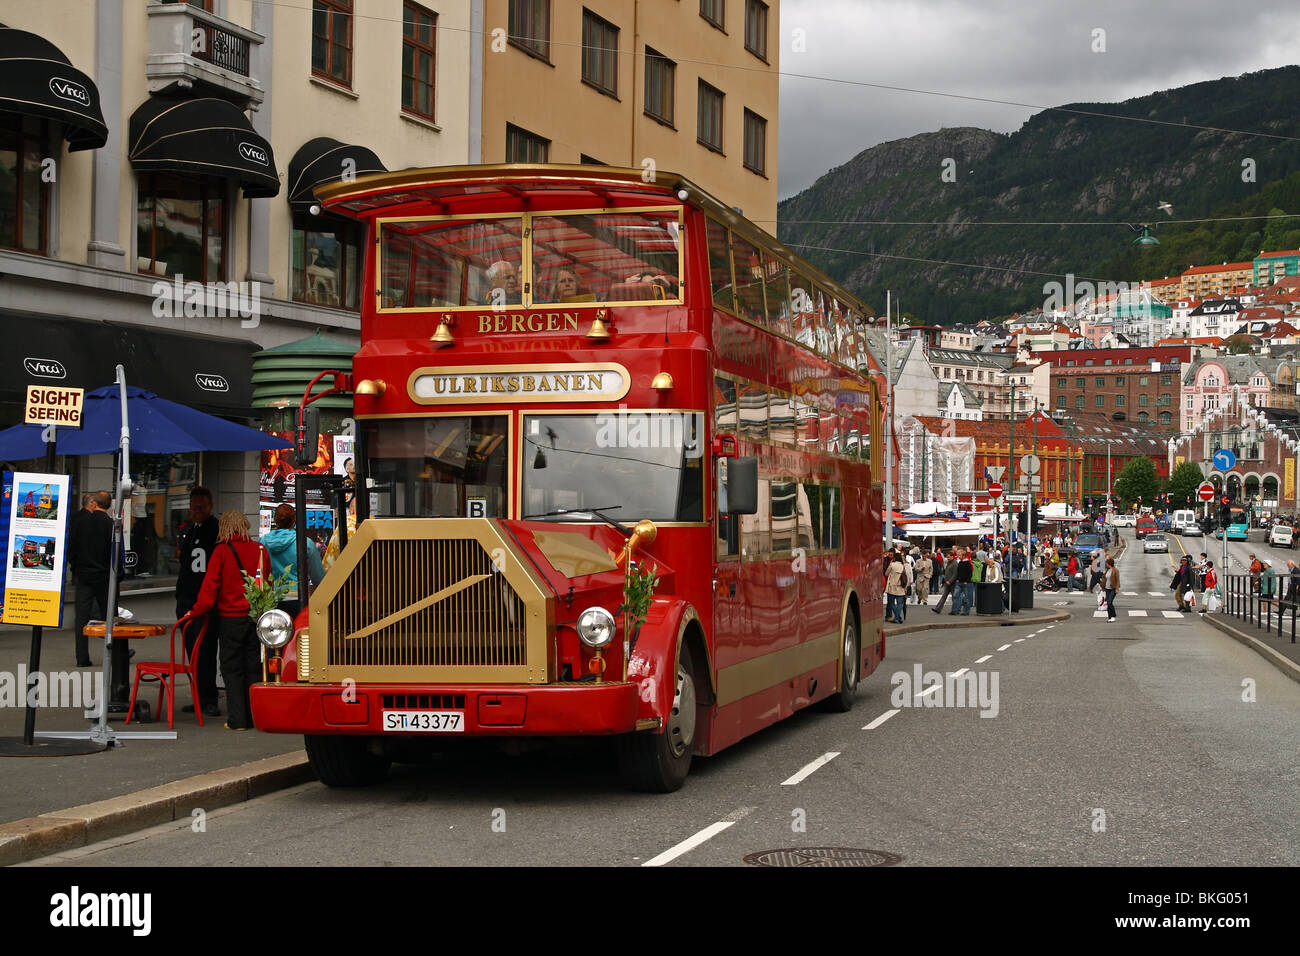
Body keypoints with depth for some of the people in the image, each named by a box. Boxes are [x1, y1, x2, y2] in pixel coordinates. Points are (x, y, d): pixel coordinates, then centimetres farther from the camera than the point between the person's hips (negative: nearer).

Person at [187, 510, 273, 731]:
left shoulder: (222, 551, -8)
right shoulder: (260, 550, 3)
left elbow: (209, 588, -9)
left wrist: (196, 611, 1)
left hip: (231, 617, -3)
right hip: (257, 618, 3)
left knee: (232, 669, 4)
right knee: (254, 667, 11)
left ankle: (237, 719, 0)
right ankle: (256, 716, 10)